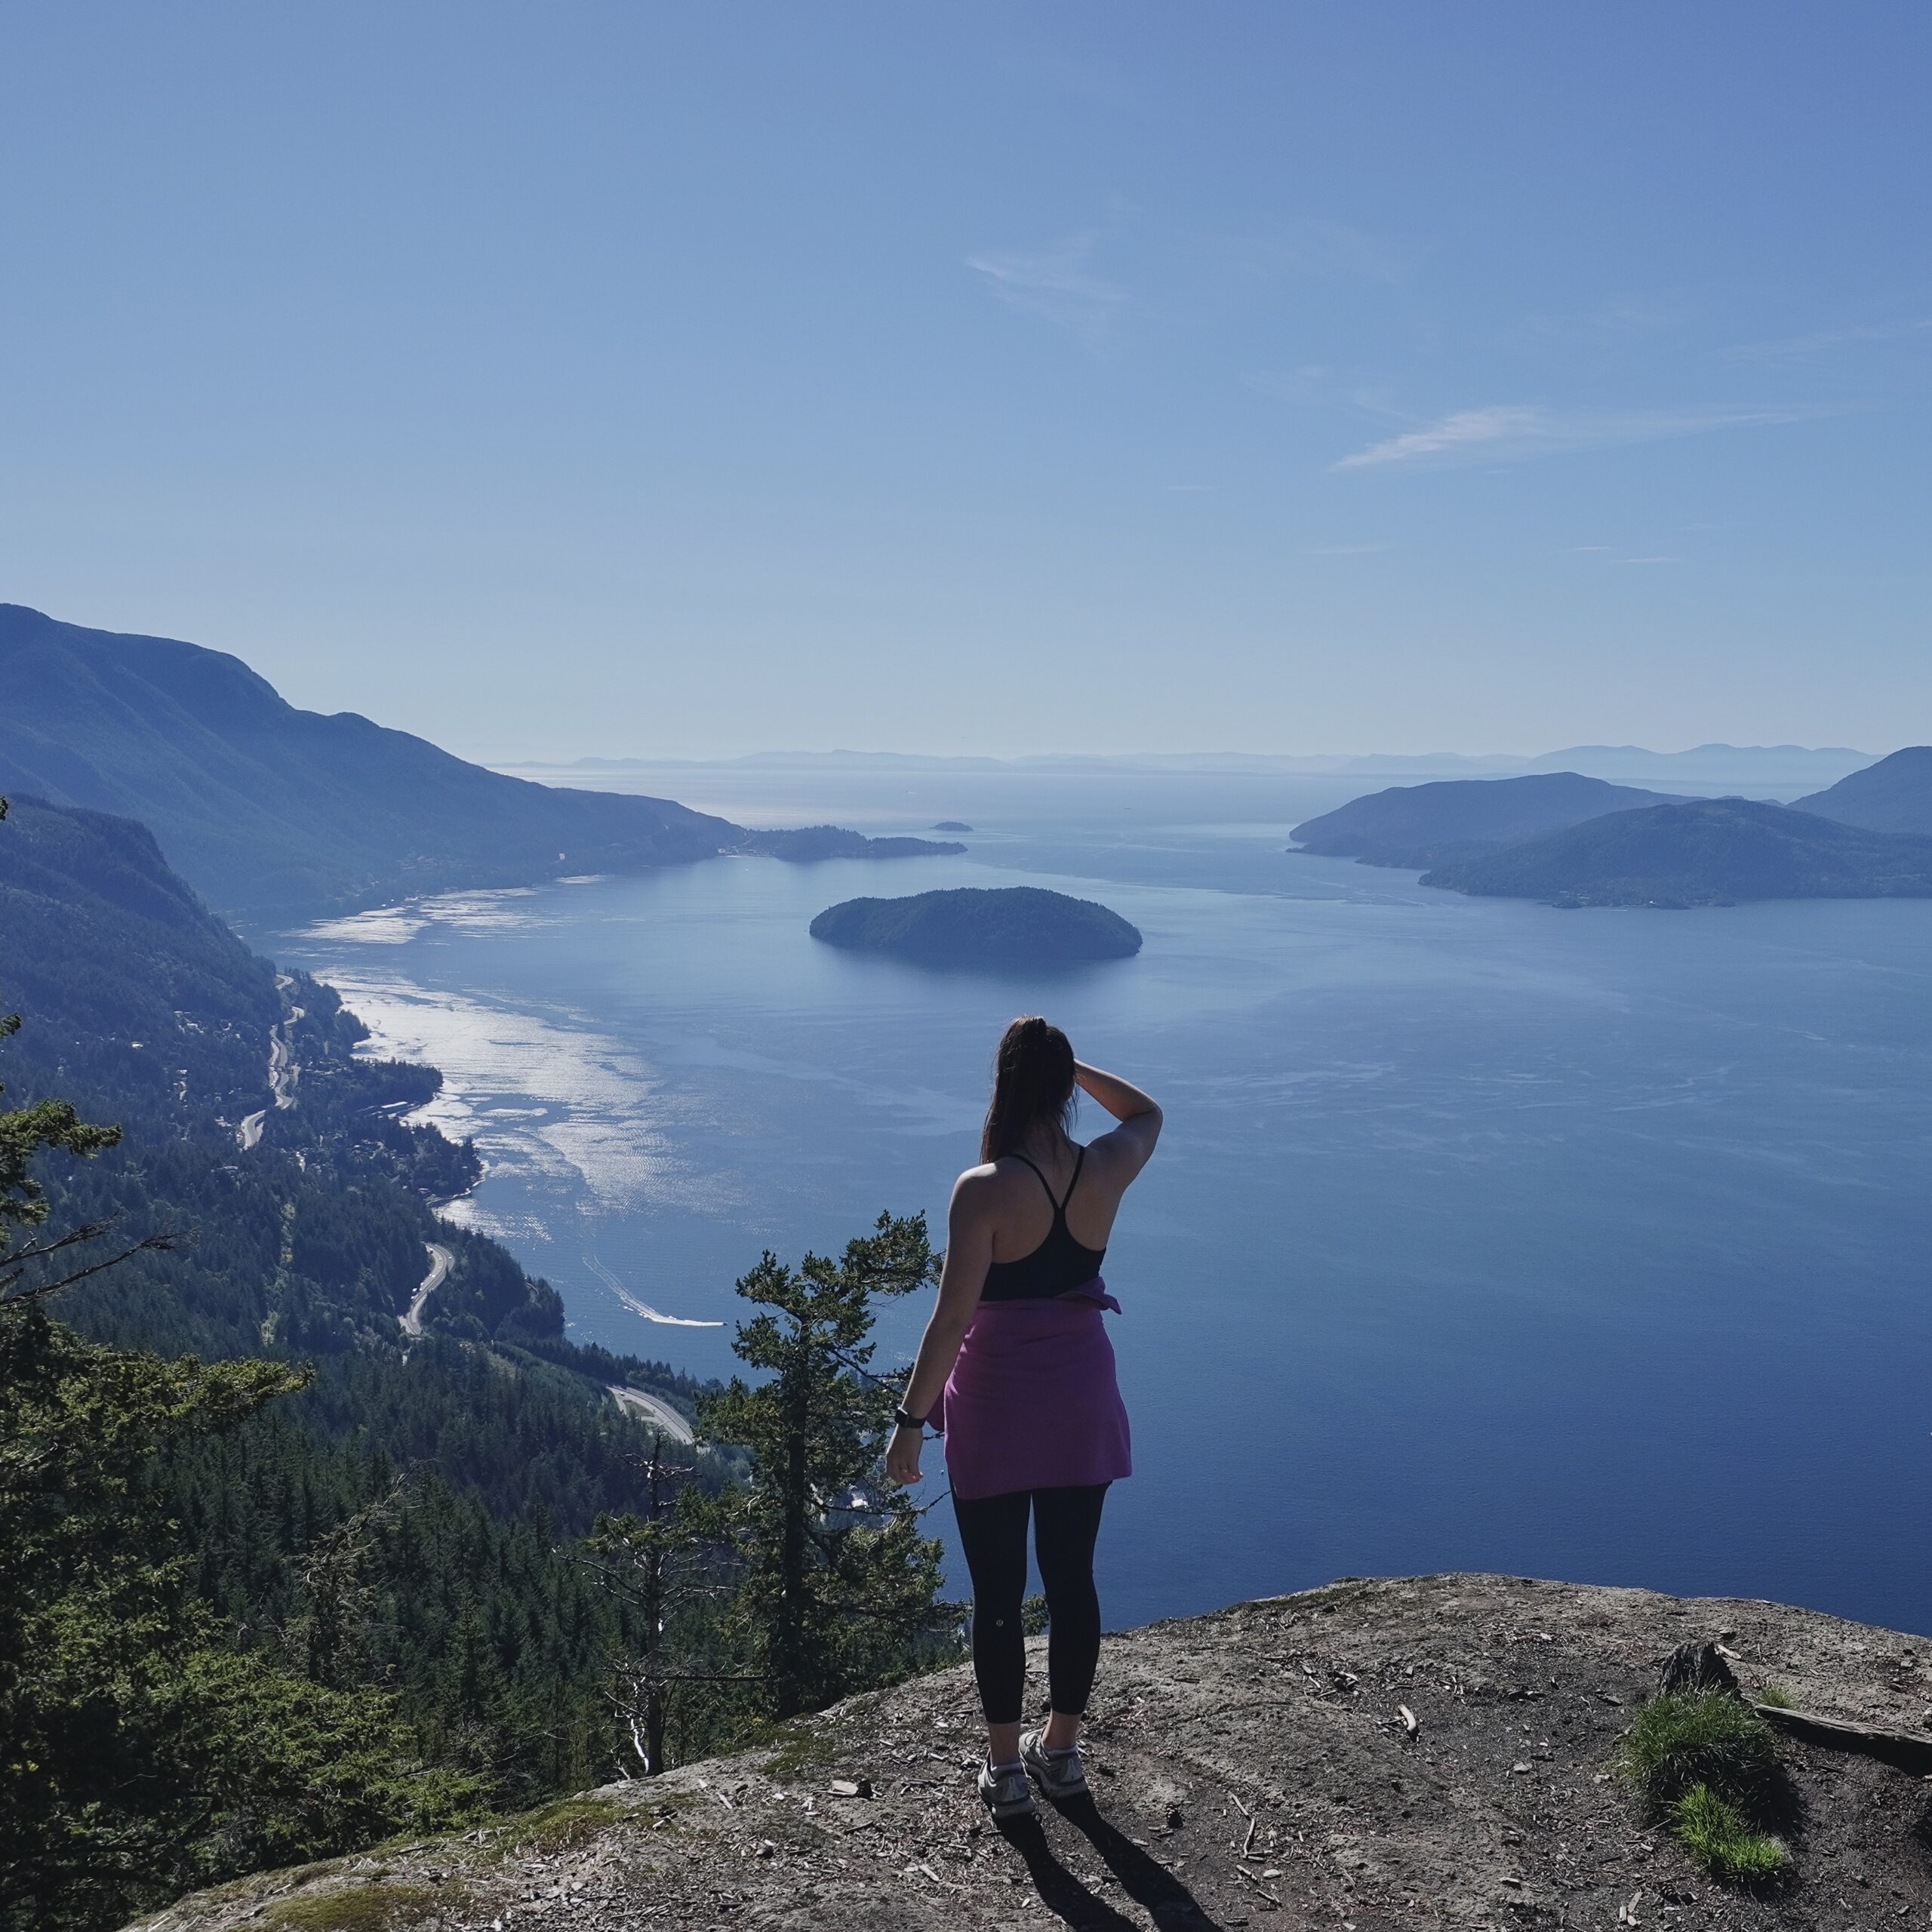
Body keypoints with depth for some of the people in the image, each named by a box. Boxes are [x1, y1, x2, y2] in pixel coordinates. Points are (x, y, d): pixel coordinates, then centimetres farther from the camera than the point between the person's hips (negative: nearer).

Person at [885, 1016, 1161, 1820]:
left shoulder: (984, 1189, -19)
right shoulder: (1105, 1171, -6)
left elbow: (952, 1318, -19)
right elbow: (1146, 1112, 17)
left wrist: (910, 1418, -12)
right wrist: (1067, 1063, 8)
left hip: (997, 1405, -4)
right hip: (1082, 1399, 4)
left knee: (997, 1591, 9)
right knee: (1072, 1579, 17)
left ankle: (1005, 1767, 21)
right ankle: (1062, 1749, 32)